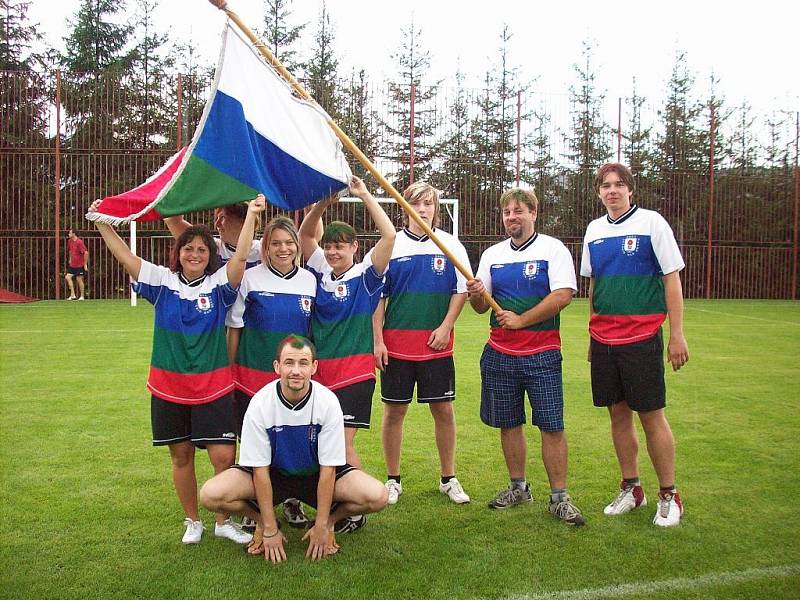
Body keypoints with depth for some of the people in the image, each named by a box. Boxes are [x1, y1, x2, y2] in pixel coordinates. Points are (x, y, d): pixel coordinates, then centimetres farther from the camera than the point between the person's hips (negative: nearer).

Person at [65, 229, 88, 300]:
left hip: (80, 265, -7)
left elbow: (86, 252, -20)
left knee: (79, 279, -3)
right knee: (67, 277, -2)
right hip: (72, 264, 7)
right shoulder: (70, 241, 7)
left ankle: (82, 296, 8)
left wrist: (85, 264, -18)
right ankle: (72, 295, 2)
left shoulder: (79, 242, -17)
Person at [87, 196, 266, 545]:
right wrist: (102, 224, -6)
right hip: (168, 386, 2)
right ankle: (192, 522, 29)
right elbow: (126, 257, -2)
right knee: (181, 456, 12)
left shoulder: (219, 284, -3)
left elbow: (241, 257, -17)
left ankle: (224, 522, 15)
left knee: (224, 455, -5)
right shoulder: (163, 281, 2)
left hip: (213, 386, -2)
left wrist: (251, 214, -22)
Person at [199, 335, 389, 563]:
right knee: (211, 495, -26)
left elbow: (328, 469, -16)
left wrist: (322, 526, -16)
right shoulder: (260, 404, -22)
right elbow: (260, 470, -16)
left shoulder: (328, 402, -21)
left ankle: (330, 521, 6)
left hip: (316, 474, 0)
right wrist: (270, 530, -17)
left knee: (377, 496, -25)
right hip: (273, 473, 0)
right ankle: (261, 521, 5)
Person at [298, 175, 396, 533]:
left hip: (354, 372, -5)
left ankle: (356, 510, 9)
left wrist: (364, 195, -13)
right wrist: (324, 202, -7)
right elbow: (305, 234, 9)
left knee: (343, 442, -5)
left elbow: (389, 236, -15)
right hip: (318, 372, 5)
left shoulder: (366, 276, -4)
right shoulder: (319, 273, 7)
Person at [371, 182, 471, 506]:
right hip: (396, 343, -1)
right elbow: (377, 296, 3)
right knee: (394, 411, 5)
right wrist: (377, 340, -3)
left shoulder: (451, 245, 5)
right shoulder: (391, 245, 2)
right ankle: (393, 480, 19)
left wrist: (445, 326, -6)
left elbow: (461, 289, 7)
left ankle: (448, 479, 21)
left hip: (437, 343, 1)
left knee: (444, 409, 6)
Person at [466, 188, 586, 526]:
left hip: (541, 354, -4)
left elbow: (563, 295, -14)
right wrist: (476, 294, -11)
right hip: (500, 354, 4)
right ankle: (518, 488, 25)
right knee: (508, 423, 10)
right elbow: (481, 308, 12)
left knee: (552, 426, -4)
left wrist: (520, 320, -15)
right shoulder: (492, 255, 11)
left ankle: (559, 498, 6)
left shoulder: (553, 249, -2)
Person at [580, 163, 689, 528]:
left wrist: (676, 334, -9)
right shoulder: (594, 230, 11)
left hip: (642, 336, -5)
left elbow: (672, 278, -5)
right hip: (603, 338, 5)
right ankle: (631, 489, 24)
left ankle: (669, 496, 14)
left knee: (651, 415, -1)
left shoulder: (651, 222, -4)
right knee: (618, 413, 10)